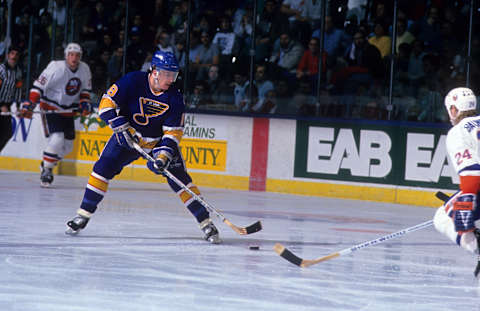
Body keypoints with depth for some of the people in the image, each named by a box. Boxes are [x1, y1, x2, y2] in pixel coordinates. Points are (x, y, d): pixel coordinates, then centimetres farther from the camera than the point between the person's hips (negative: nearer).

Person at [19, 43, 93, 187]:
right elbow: (38, 87, -18)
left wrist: (85, 103, -5)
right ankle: (46, 170, -4)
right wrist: (29, 105, -27)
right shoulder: (55, 68, -21)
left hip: (68, 111, 6)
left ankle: (46, 164, 30)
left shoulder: (84, 69, -3)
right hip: (50, 108, -6)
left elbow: (85, 90, 13)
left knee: (67, 145, 6)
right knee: (57, 139, -22)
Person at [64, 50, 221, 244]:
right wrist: (122, 128, -26)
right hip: (128, 137, 0)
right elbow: (107, 103, -17)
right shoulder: (134, 81, -21)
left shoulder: (174, 98, -16)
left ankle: (206, 223, -5)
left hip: (158, 142, 0)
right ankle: (83, 215, -1)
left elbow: (173, 132, -13)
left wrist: (164, 154, -28)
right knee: (103, 168, -14)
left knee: (179, 179, -11)